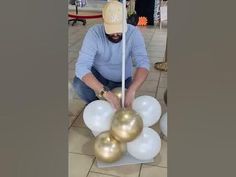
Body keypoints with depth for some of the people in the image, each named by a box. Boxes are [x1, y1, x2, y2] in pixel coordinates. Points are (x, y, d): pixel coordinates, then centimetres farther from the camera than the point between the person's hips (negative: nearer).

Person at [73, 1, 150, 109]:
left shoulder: (134, 33, -24)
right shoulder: (94, 33, -28)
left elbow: (143, 63, -33)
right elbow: (81, 66, -37)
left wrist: (131, 90, -51)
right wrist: (106, 93, -50)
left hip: (122, 79, 1)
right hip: (98, 74, -1)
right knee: (79, 83, -31)